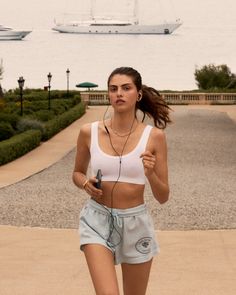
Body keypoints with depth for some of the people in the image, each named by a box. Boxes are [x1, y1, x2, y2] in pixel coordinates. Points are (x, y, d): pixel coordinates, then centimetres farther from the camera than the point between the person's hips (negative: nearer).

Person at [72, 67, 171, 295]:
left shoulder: (154, 136, -6)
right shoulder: (89, 132, -4)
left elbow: (163, 197, -3)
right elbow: (77, 173, 14)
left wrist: (150, 175, -22)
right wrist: (85, 184, -8)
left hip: (136, 222, 1)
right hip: (97, 219, -1)